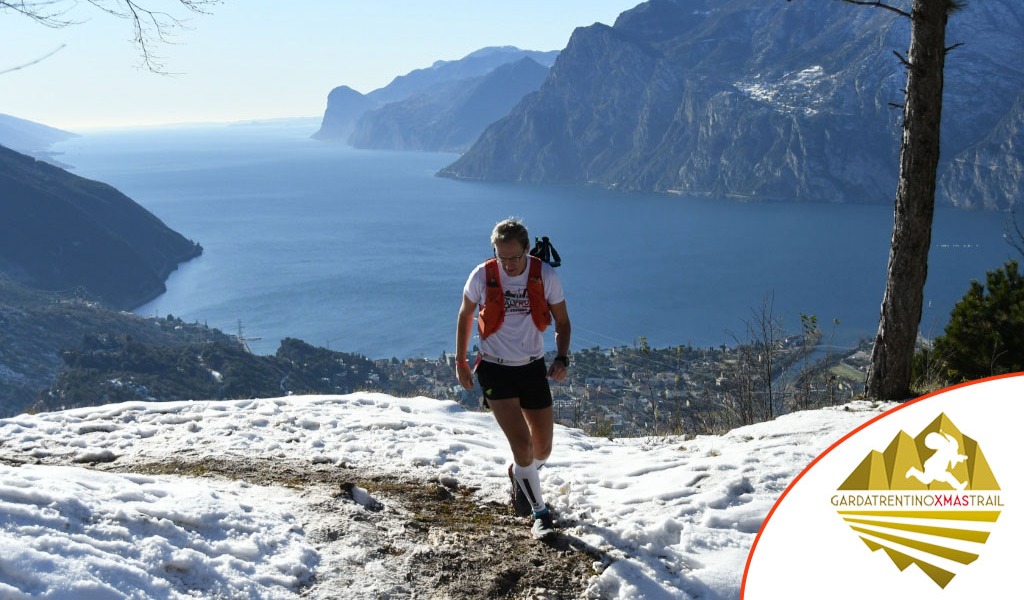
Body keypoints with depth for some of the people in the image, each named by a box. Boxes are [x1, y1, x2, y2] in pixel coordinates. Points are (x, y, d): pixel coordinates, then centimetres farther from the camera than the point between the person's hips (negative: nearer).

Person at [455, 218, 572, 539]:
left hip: (533, 368, 2)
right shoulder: (482, 276, -13)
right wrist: (460, 361, 6)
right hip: (494, 370, -2)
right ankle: (540, 512, 4)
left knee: (543, 450, 9)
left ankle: (518, 475, 44)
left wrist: (562, 358, -14)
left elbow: (562, 321, 1)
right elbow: (465, 317, 4)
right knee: (522, 443, -15)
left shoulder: (545, 275, -11)